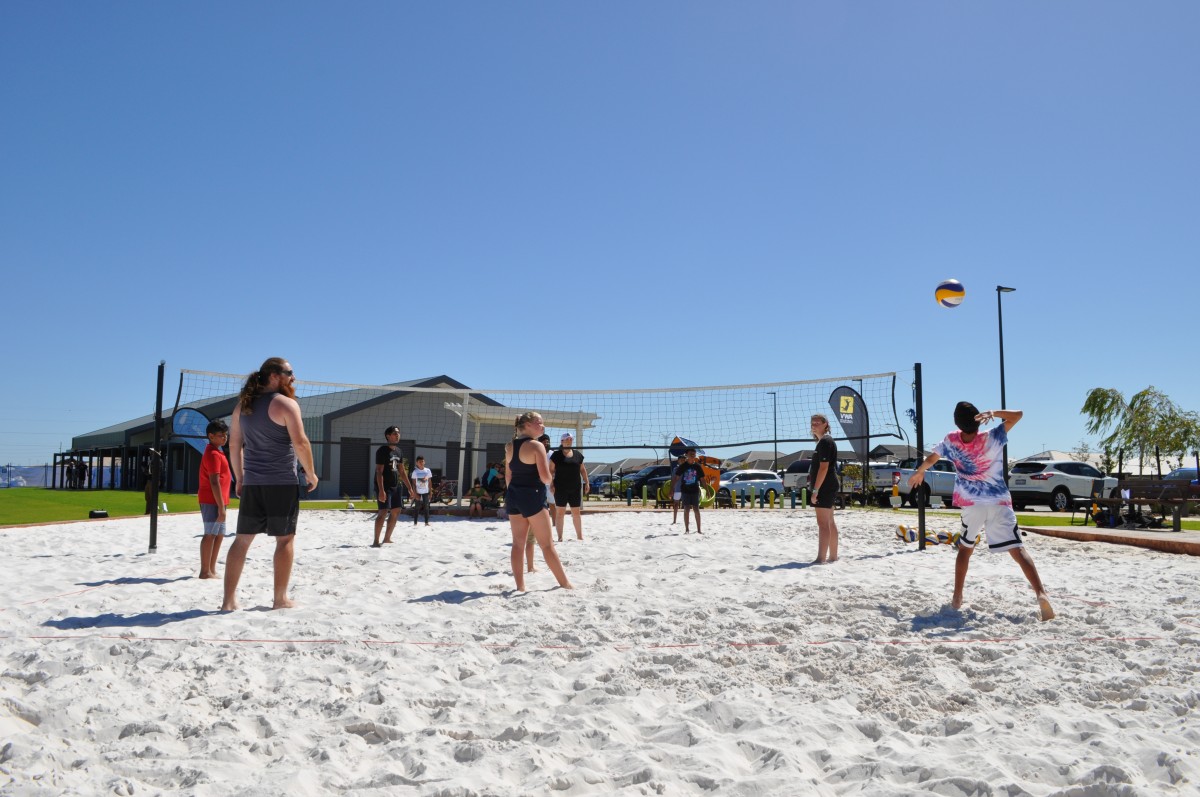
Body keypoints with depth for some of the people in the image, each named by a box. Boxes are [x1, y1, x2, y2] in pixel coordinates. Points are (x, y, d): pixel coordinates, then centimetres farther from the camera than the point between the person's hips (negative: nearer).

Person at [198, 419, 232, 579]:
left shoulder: (215, 452, 18)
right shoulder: (214, 454, -14)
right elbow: (214, 482, -20)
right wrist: (221, 507, -21)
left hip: (216, 501, 10)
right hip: (212, 501, -10)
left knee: (219, 535, 13)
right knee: (210, 534, -6)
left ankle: (212, 570, 19)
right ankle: (205, 571, -3)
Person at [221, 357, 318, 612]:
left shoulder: (243, 405, 12)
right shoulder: (286, 403, -9)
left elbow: (234, 444, 15)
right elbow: (300, 443, -17)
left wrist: (240, 478, 21)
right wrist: (311, 474, -5)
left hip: (252, 483, 6)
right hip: (282, 483, -6)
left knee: (242, 538, 10)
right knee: (285, 538, 4)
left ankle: (229, 600, 10)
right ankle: (280, 599, 9)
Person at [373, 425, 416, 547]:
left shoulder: (399, 451, 12)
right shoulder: (382, 450, -13)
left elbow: (402, 471, 19)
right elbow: (379, 472, -18)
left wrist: (409, 487, 16)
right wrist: (381, 490, -26)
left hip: (395, 486, 8)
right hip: (384, 486, -8)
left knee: (396, 511, 9)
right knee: (383, 512, -13)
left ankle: (387, 538, 19)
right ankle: (376, 541, -8)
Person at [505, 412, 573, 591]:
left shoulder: (510, 447, 9)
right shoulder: (536, 446, -13)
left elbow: (508, 476, 14)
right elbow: (545, 478, -17)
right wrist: (548, 477, 5)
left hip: (513, 495, 7)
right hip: (532, 496, -7)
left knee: (518, 543, 10)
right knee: (547, 544, 2)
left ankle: (520, 586, 11)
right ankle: (565, 583, 11)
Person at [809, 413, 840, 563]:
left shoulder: (825, 441, -13)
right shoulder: (826, 441, 17)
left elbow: (823, 468, -20)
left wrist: (815, 490, -22)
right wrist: (815, 488, 20)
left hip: (824, 487, -11)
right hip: (828, 487, 11)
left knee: (823, 523, -11)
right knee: (830, 522, 14)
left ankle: (821, 558, -12)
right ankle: (833, 556, 20)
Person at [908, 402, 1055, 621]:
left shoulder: (951, 441, -2)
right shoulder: (992, 439, -10)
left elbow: (930, 459, 15)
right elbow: (1017, 414, -6)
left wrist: (918, 472, 34)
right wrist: (993, 413, -18)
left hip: (971, 505, 2)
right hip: (1000, 504, -2)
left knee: (965, 549, 19)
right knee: (1018, 549, -8)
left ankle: (957, 598, 19)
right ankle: (1041, 594, -23)